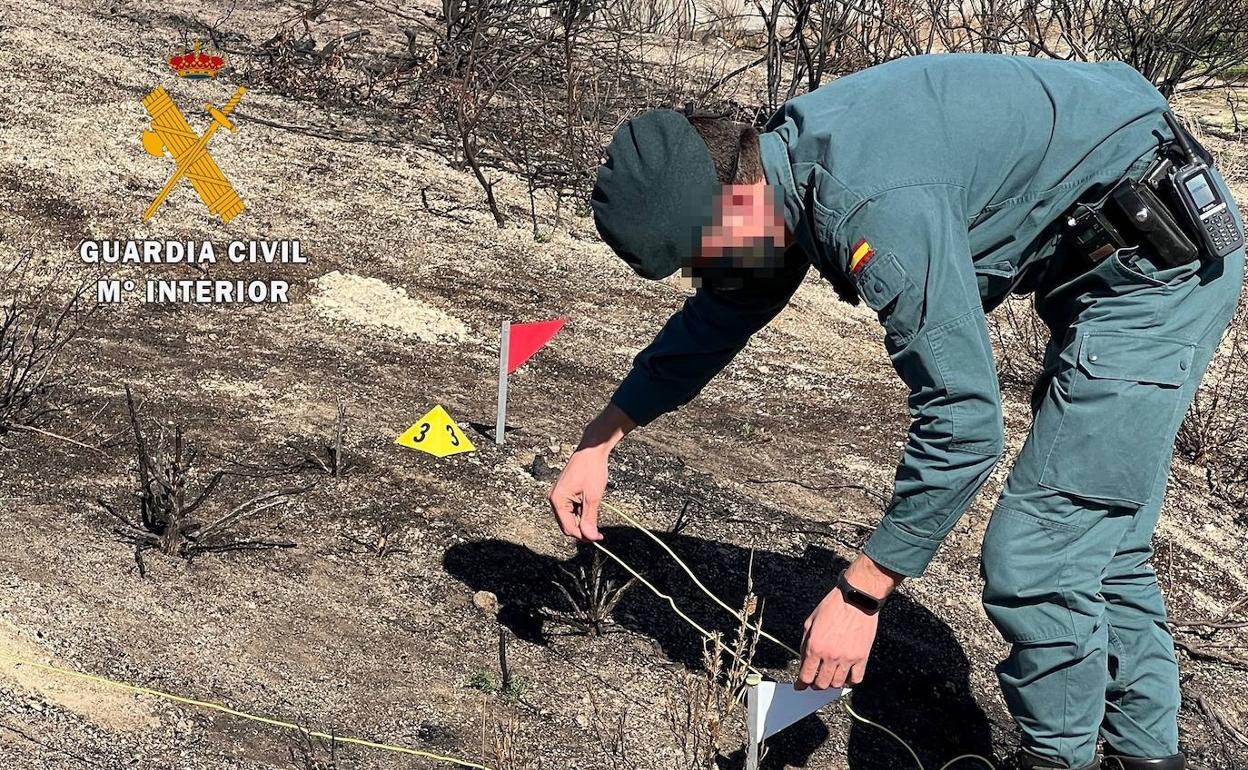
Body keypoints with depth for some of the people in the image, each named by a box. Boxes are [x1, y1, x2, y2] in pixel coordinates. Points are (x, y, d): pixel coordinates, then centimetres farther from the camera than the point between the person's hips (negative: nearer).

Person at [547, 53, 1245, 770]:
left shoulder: (878, 206, -32)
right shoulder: (781, 167, -1)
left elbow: (963, 425, -30)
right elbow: (715, 320, 14)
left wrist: (859, 595, -21)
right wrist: (597, 444, 15)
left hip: (1161, 257, -10)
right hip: (1107, 256, 10)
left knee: (1036, 559, -9)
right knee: (1097, 538, 16)